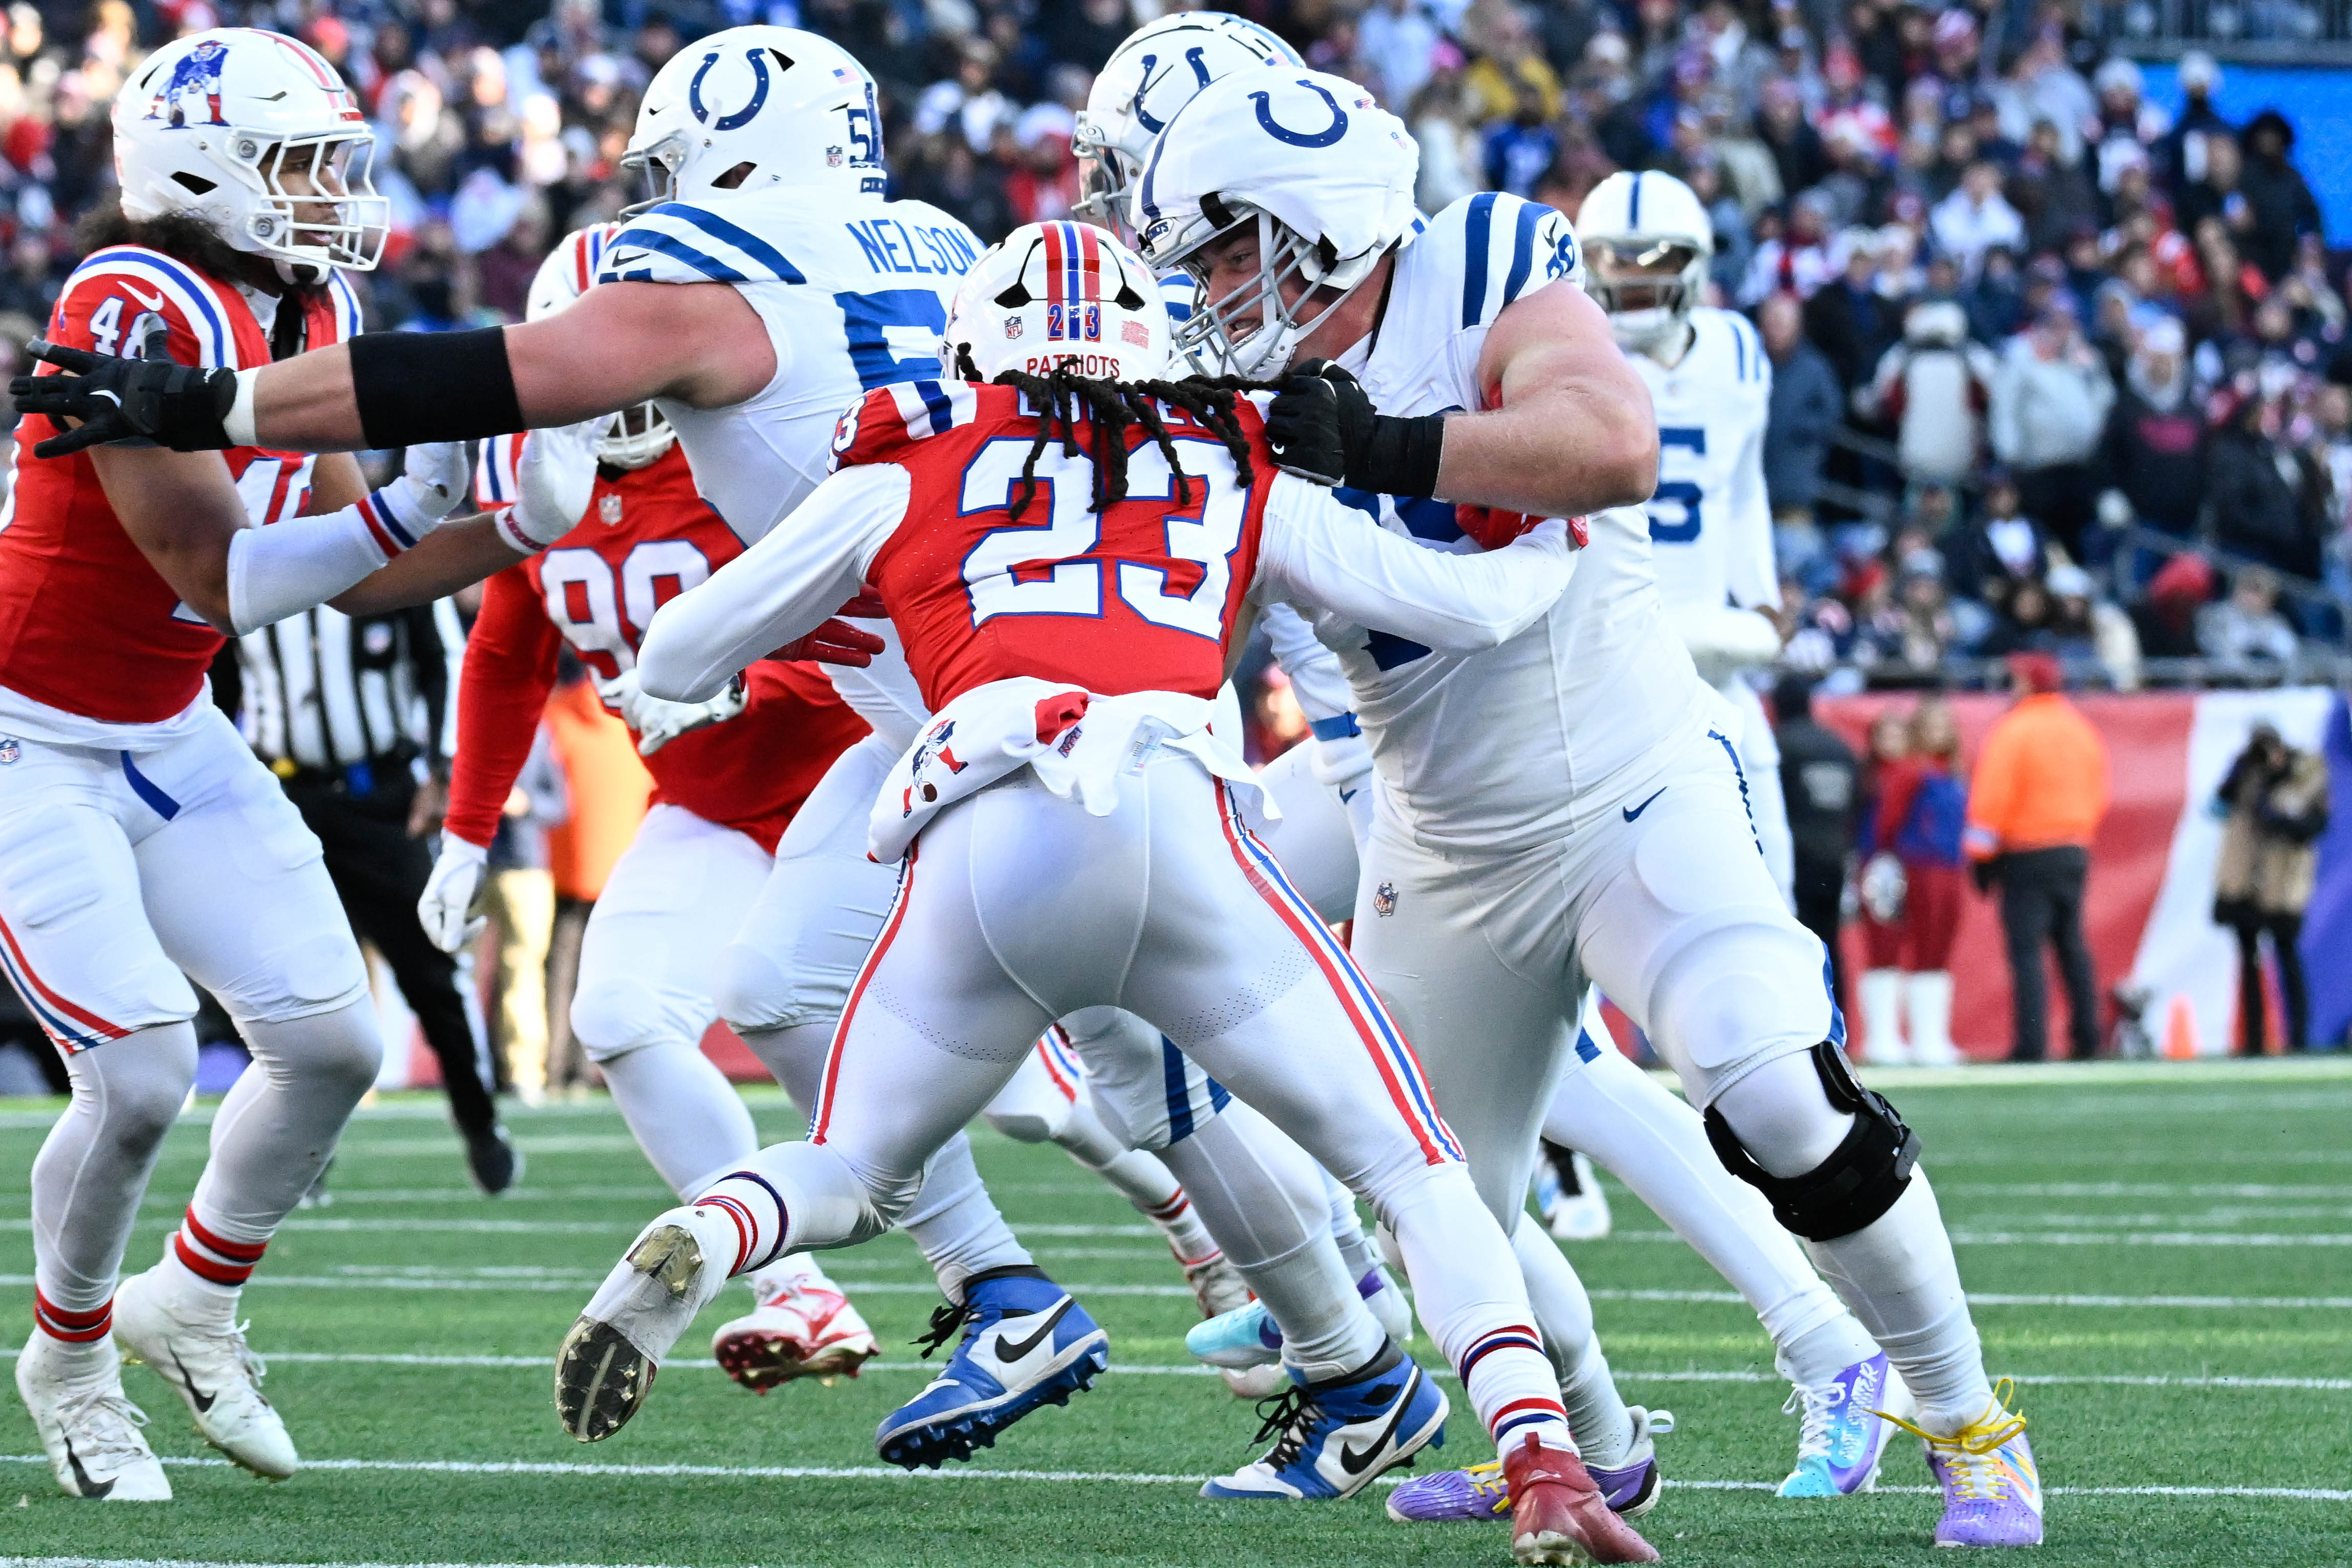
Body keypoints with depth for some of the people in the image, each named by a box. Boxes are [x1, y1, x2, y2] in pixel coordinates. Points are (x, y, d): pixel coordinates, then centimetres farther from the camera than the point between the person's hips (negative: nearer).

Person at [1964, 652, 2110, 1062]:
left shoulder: (2014, 732, -10)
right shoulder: (2081, 730, 11)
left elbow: (1992, 798, -13)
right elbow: (2098, 795, 15)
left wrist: (1980, 855, -8)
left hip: (2026, 856, -7)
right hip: (2075, 853, 7)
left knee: (2026, 950, -7)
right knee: (2072, 946, 14)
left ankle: (2031, 1042, -14)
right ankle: (2087, 1038, 14)